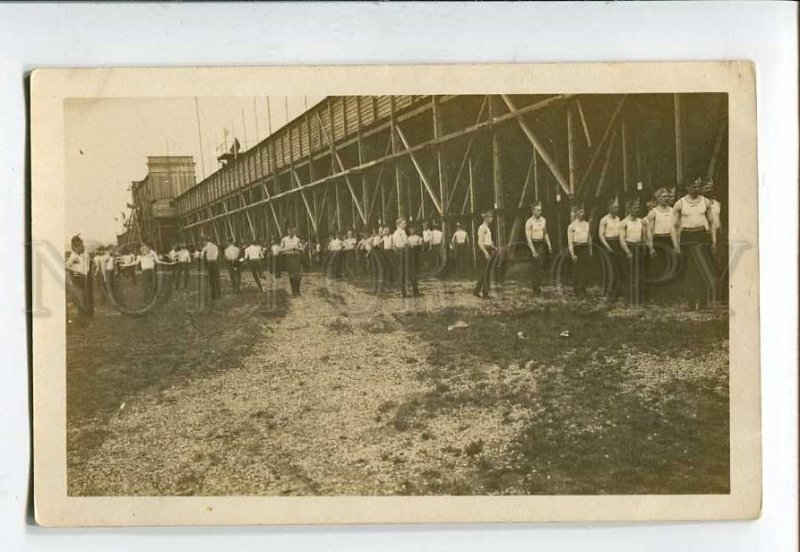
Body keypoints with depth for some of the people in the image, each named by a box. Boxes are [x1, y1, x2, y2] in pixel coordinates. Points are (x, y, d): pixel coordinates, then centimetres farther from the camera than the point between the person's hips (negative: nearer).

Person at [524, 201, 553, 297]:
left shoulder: (543, 220, 9)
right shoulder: (529, 222, -12)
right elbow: (528, 238, -16)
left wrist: (549, 245, 13)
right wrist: (533, 251, -21)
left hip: (541, 244, 6)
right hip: (533, 245, -6)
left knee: (541, 266, 5)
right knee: (535, 268, -5)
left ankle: (537, 285, 17)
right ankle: (536, 290, 0)